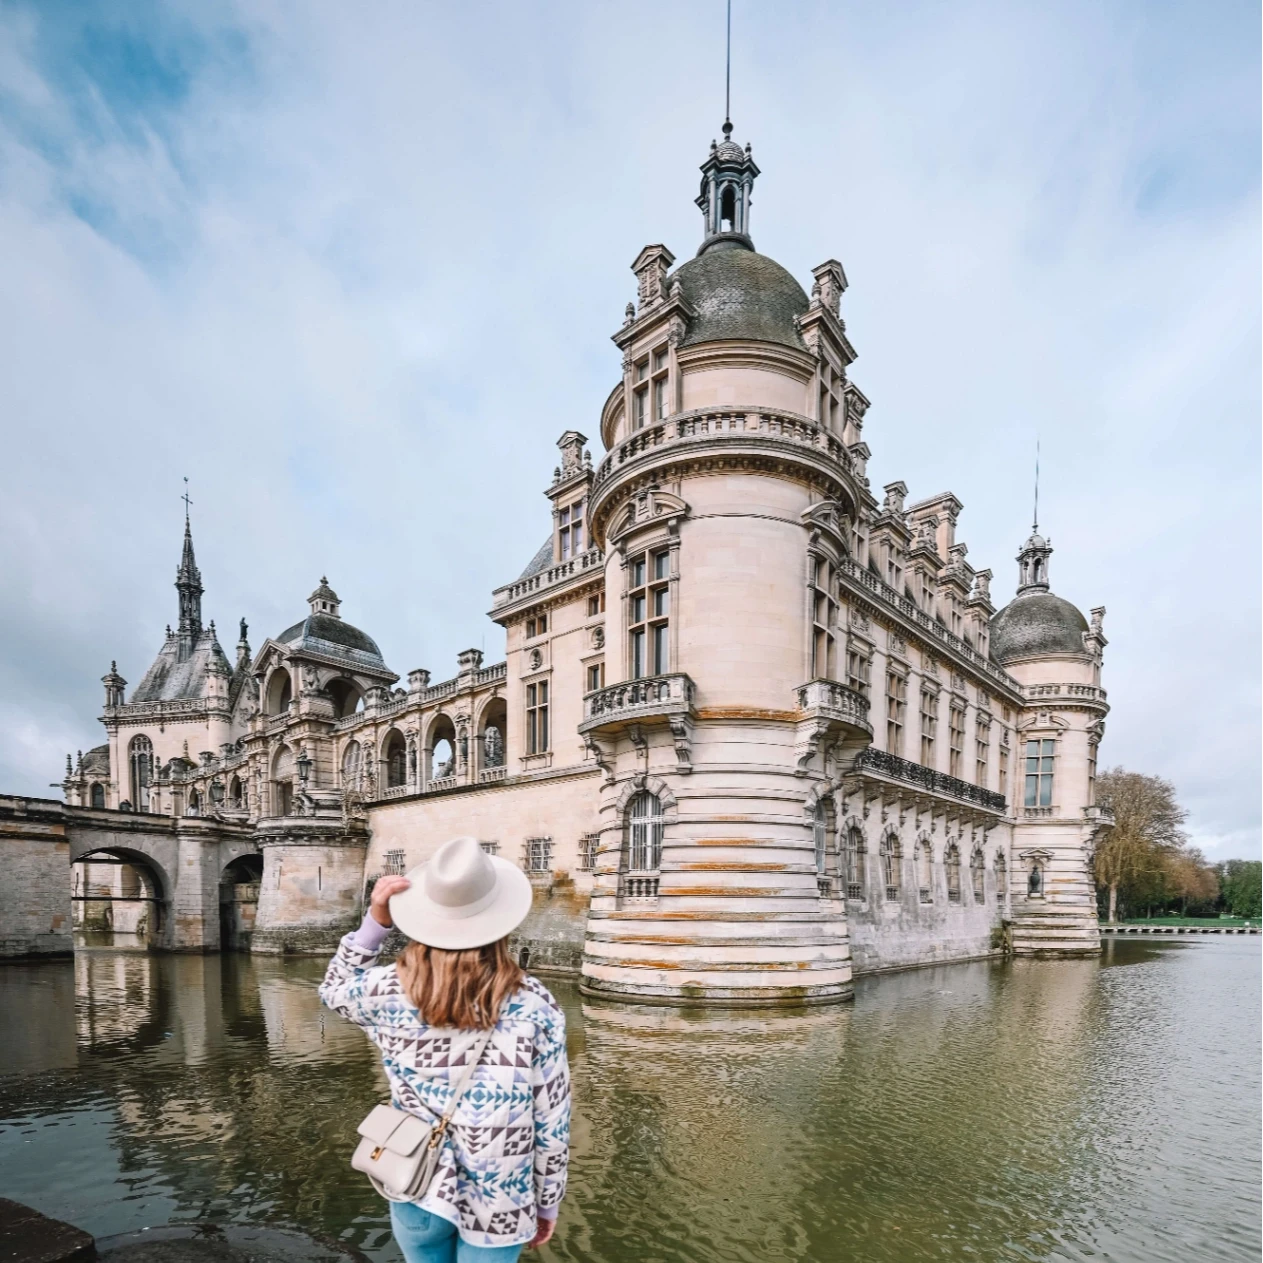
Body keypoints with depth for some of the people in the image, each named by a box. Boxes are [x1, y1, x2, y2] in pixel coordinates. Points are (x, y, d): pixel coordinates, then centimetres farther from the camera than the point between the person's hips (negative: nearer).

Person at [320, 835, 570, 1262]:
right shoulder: (533, 1005, -17)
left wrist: (375, 922, -1)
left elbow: (336, 988, 11)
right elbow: (551, 1120, -8)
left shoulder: (391, 992, -13)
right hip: (497, 1204, -2)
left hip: (418, 1191, 2)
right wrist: (547, 1202, 6)